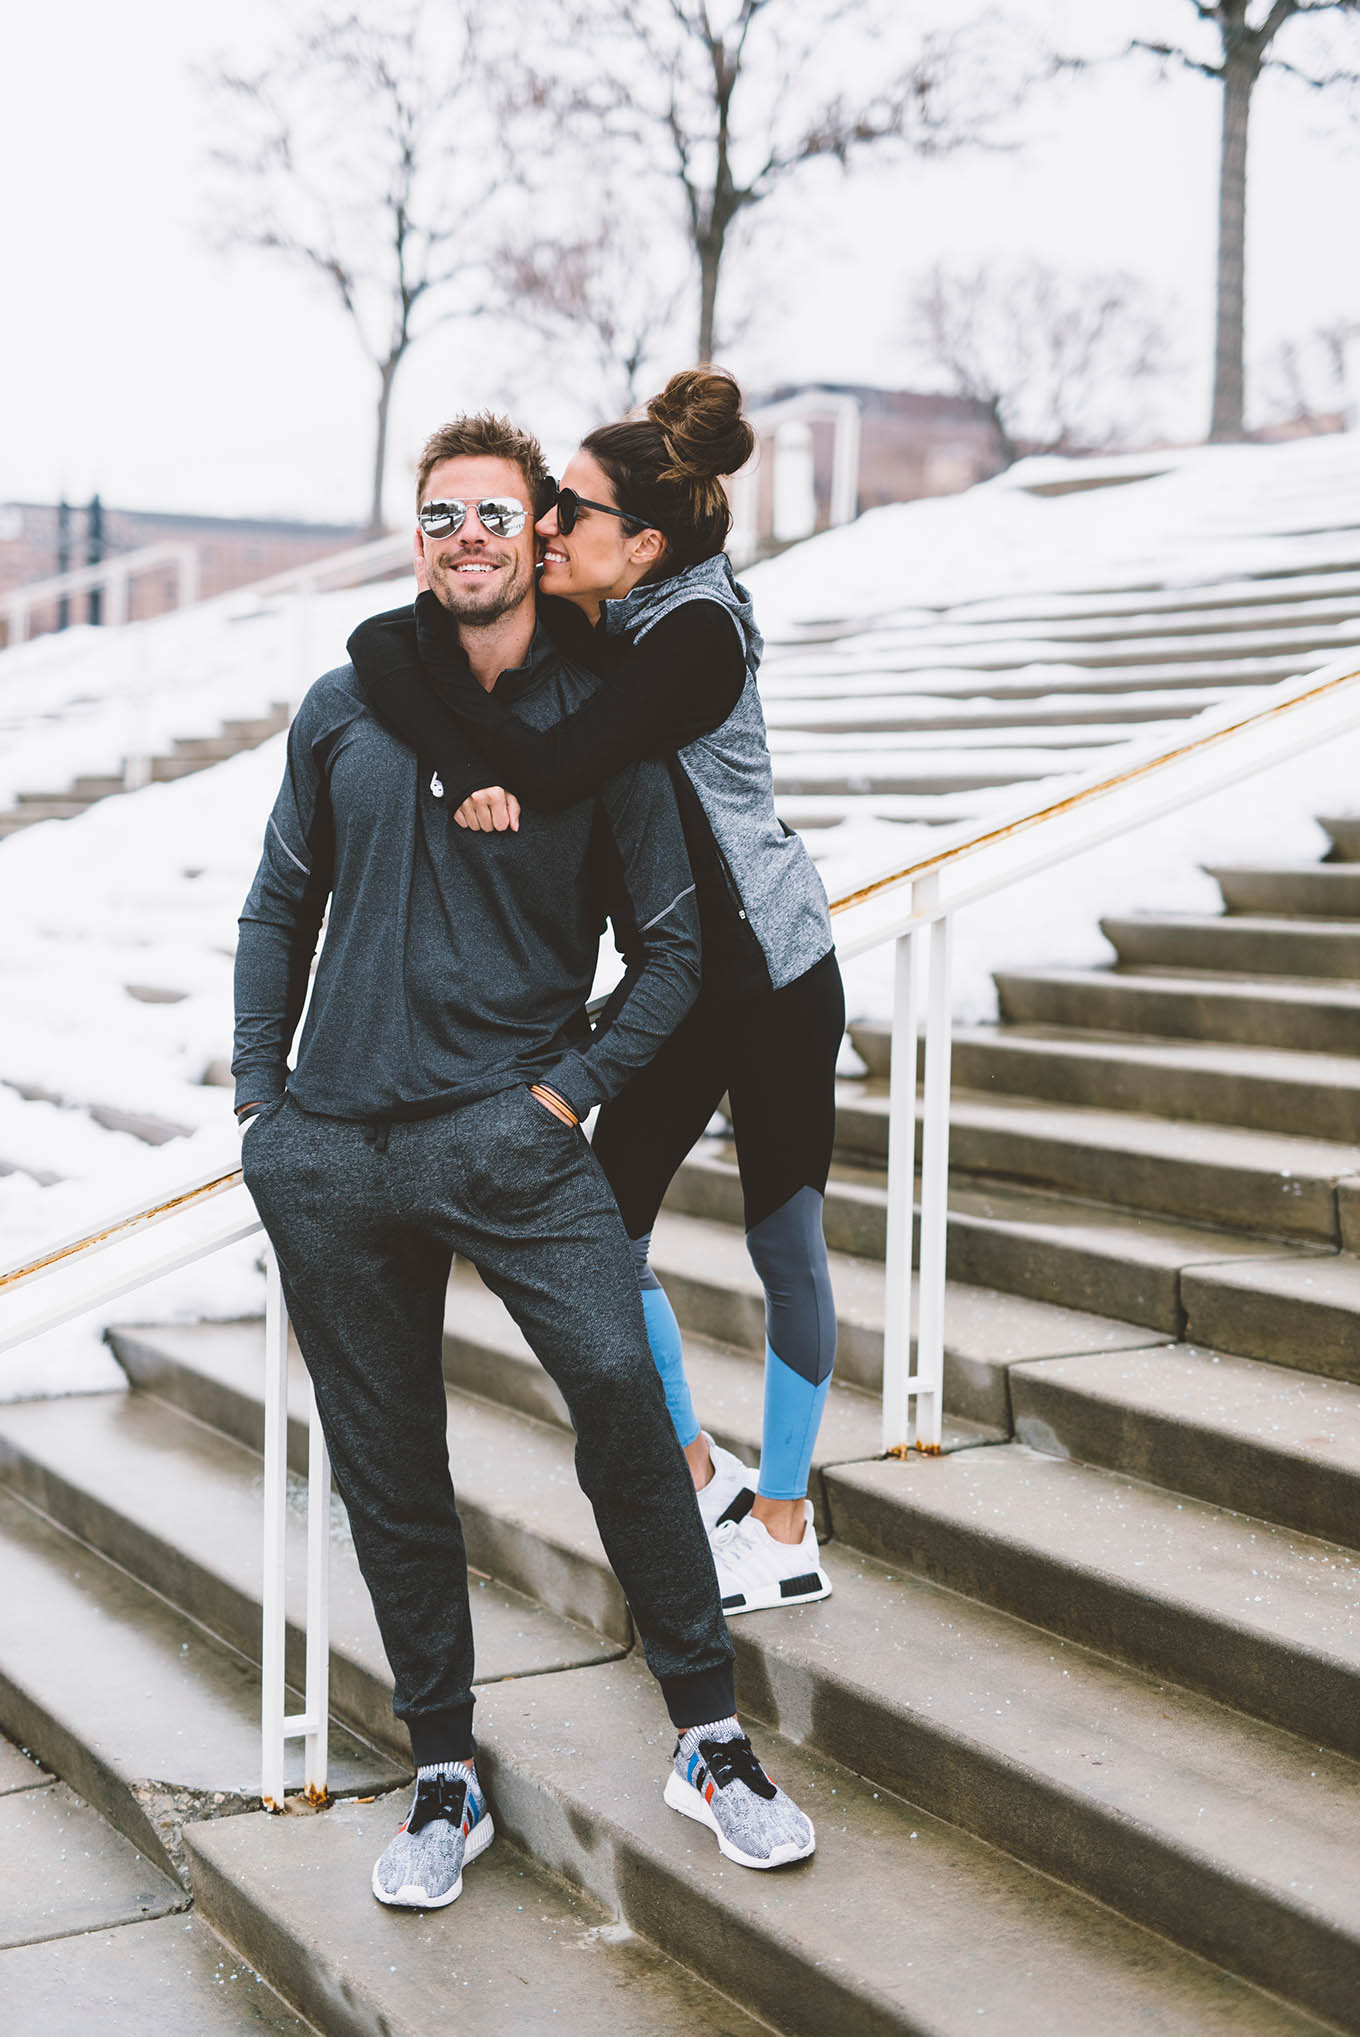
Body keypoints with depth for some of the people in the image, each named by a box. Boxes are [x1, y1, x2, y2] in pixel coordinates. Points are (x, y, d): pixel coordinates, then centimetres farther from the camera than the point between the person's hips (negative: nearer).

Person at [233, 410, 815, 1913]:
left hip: (504, 1127, -3)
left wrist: (569, 1090, -7)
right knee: (386, 1468, 7)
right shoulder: (344, 710, 10)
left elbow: (670, 949, 4)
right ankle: (443, 1775, 22)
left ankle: (709, 1740, -6)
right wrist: (259, 1098, 8)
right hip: (328, 1147, 3)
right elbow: (278, 911, 17)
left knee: (618, 1381, -20)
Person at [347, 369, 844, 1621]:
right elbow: (381, 645, -5)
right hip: (677, 976, 7)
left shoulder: (696, 634, -22)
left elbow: (553, 773, -32)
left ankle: (786, 1533, 20)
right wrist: (463, 765, -23)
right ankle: (702, 1474, 26)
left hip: (775, 973, -7)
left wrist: (428, 655, -24)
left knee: (784, 1243, 6)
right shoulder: (575, 621, 0)